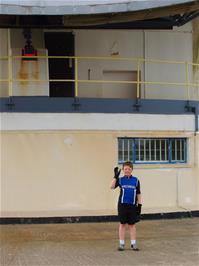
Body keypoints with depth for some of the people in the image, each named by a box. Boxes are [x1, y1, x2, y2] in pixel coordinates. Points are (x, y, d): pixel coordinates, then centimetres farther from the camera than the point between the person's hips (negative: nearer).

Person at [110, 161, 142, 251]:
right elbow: (112, 186, -13)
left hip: (132, 205, 1)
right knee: (122, 224, 4)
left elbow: (138, 194, 9)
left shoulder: (136, 180, 6)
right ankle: (121, 244, 11)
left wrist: (139, 205, 3)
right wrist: (115, 176, -19)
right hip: (122, 204, -1)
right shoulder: (120, 180, 3)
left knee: (132, 224, 6)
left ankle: (133, 244, 12)